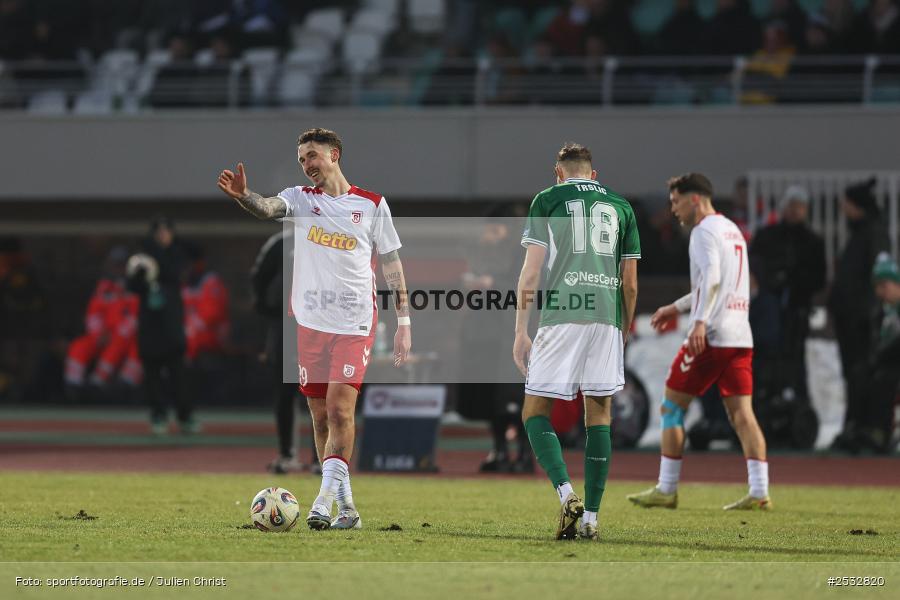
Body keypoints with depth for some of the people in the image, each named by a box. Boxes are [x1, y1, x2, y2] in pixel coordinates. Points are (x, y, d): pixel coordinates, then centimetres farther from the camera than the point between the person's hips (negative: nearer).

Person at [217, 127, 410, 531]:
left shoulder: (372, 205, 5)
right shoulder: (301, 198, 7)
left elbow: (391, 263, 9)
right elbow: (268, 208, -15)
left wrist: (403, 321, 4)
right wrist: (242, 195, -38)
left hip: (355, 323, -3)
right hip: (310, 322, 3)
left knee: (340, 409, -16)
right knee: (321, 417, 5)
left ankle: (324, 500, -20)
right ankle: (345, 506, 13)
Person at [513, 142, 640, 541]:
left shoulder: (548, 200, 7)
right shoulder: (620, 206, 17)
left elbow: (531, 271, 1)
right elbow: (630, 282, 16)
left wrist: (520, 331, 2)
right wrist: (624, 333, 25)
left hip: (561, 316, -3)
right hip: (607, 319, 3)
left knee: (535, 411, 4)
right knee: (599, 415, 9)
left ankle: (566, 493, -17)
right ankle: (590, 518, 6)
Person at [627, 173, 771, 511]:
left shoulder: (704, 231, -6)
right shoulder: (732, 230, 22)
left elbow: (712, 278, -21)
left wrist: (700, 322, -30)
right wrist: (677, 308, 37)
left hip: (710, 335, -8)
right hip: (741, 337, 8)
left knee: (672, 407, 3)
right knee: (741, 412, 1)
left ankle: (666, 490, 4)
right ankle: (759, 493, -10)